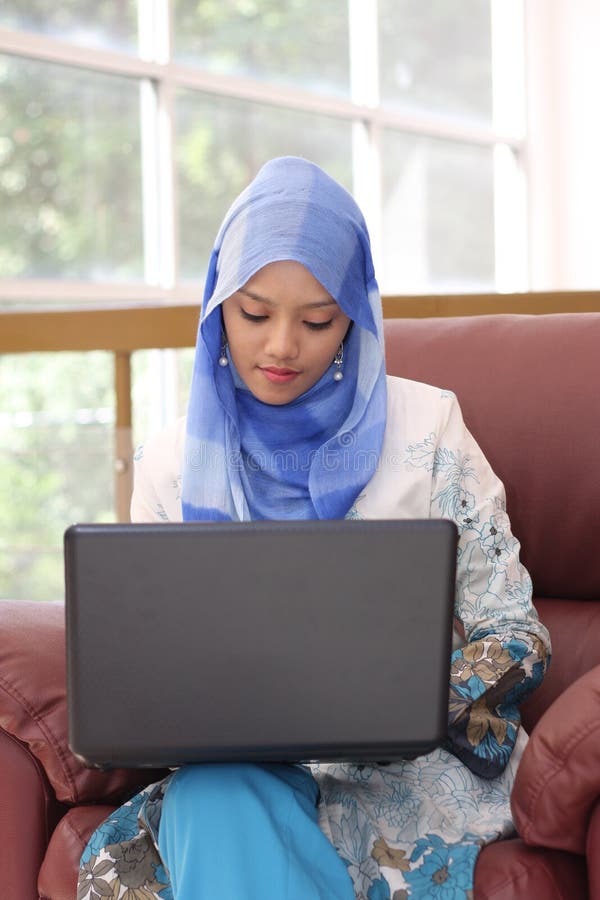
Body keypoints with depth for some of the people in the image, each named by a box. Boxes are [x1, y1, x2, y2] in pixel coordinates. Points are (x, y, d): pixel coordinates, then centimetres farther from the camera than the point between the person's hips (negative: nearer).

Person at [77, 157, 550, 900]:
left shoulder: (424, 430, -1)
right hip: (237, 763, 2)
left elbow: (514, 633, -1)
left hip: (409, 762, -2)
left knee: (219, 806, -32)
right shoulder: (172, 464, 6)